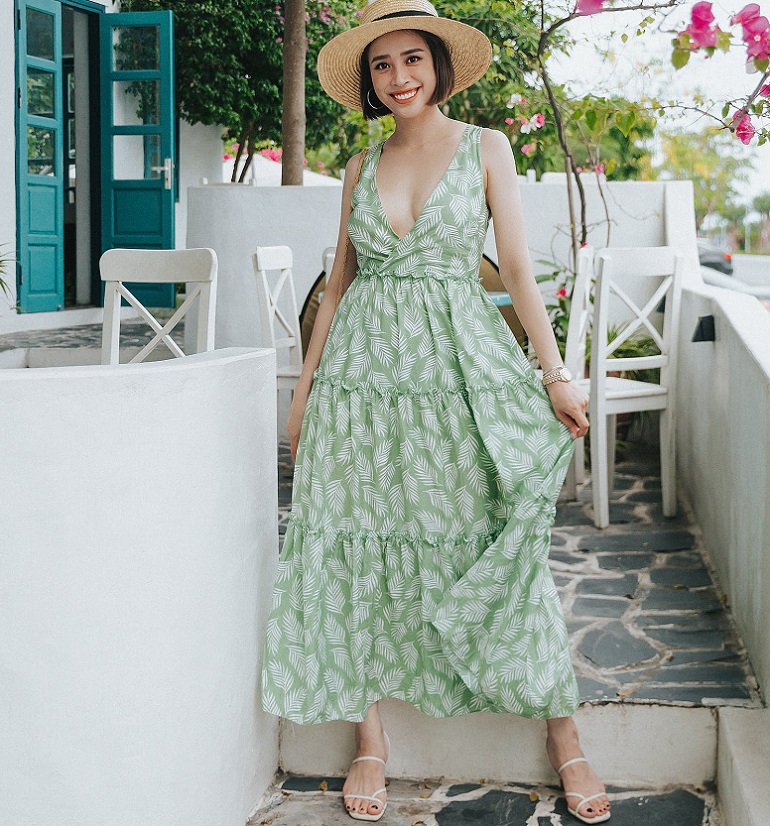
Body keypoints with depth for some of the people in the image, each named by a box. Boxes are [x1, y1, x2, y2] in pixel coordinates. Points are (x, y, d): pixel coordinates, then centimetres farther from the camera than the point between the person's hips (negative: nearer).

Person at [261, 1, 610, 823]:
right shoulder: (361, 168, 12)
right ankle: (370, 739, 14)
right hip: (364, 372, 3)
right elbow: (338, 283, 14)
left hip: (461, 367, -2)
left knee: (488, 547, -2)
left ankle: (563, 735, 10)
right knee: (360, 548, 1)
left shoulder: (485, 147, 5)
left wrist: (555, 372, -7)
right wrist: (305, 387, 11)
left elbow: (517, 267, 1)